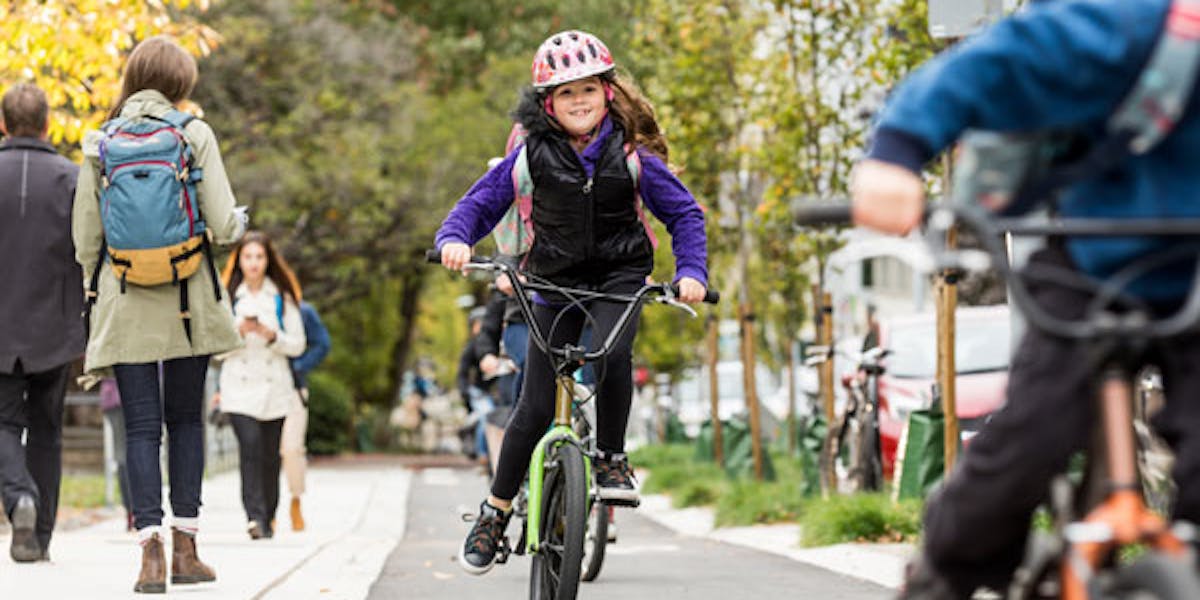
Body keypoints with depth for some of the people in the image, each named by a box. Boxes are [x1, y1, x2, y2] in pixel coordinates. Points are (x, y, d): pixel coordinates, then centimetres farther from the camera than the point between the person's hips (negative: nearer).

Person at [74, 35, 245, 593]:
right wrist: (240, 223, 14)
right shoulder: (194, 134, -3)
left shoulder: (99, 143, 2)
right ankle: (184, 547, 10)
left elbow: (86, 239, 2)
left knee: (141, 427, 1)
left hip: (125, 306, 1)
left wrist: (98, 286, 18)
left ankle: (151, 552, -10)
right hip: (187, 300, -1)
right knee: (186, 420, 12)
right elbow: (222, 224, -9)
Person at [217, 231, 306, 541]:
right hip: (239, 386, -1)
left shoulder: (283, 297, 9)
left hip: (274, 386, 1)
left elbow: (297, 345, 6)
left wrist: (271, 335, -11)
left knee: (270, 455, 2)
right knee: (250, 446, -18)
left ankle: (268, 519, 14)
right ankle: (255, 516, -25)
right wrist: (240, 332, -12)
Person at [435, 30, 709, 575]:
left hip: (620, 275, 0)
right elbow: (480, 202, -1)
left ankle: (611, 460, -12)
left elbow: (684, 212, -1)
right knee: (535, 406, -4)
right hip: (556, 279, 1)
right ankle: (495, 513, 12)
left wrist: (691, 272, -15)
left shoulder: (631, 154, -7)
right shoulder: (532, 154, -7)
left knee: (612, 352, -33)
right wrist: (454, 239, -21)